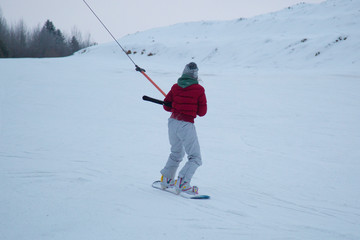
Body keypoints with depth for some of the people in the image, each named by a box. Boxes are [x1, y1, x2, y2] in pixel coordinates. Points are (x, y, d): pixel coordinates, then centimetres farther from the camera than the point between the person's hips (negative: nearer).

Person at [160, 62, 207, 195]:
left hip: (173, 123, 6)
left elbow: (167, 106, 9)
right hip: (187, 125, -5)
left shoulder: (175, 87, 2)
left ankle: (166, 179, 28)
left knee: (176, 153, 28)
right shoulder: (199, 89, -8)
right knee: (195, 158, 3)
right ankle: (182, 183, -13)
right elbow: (202, 112, -4)